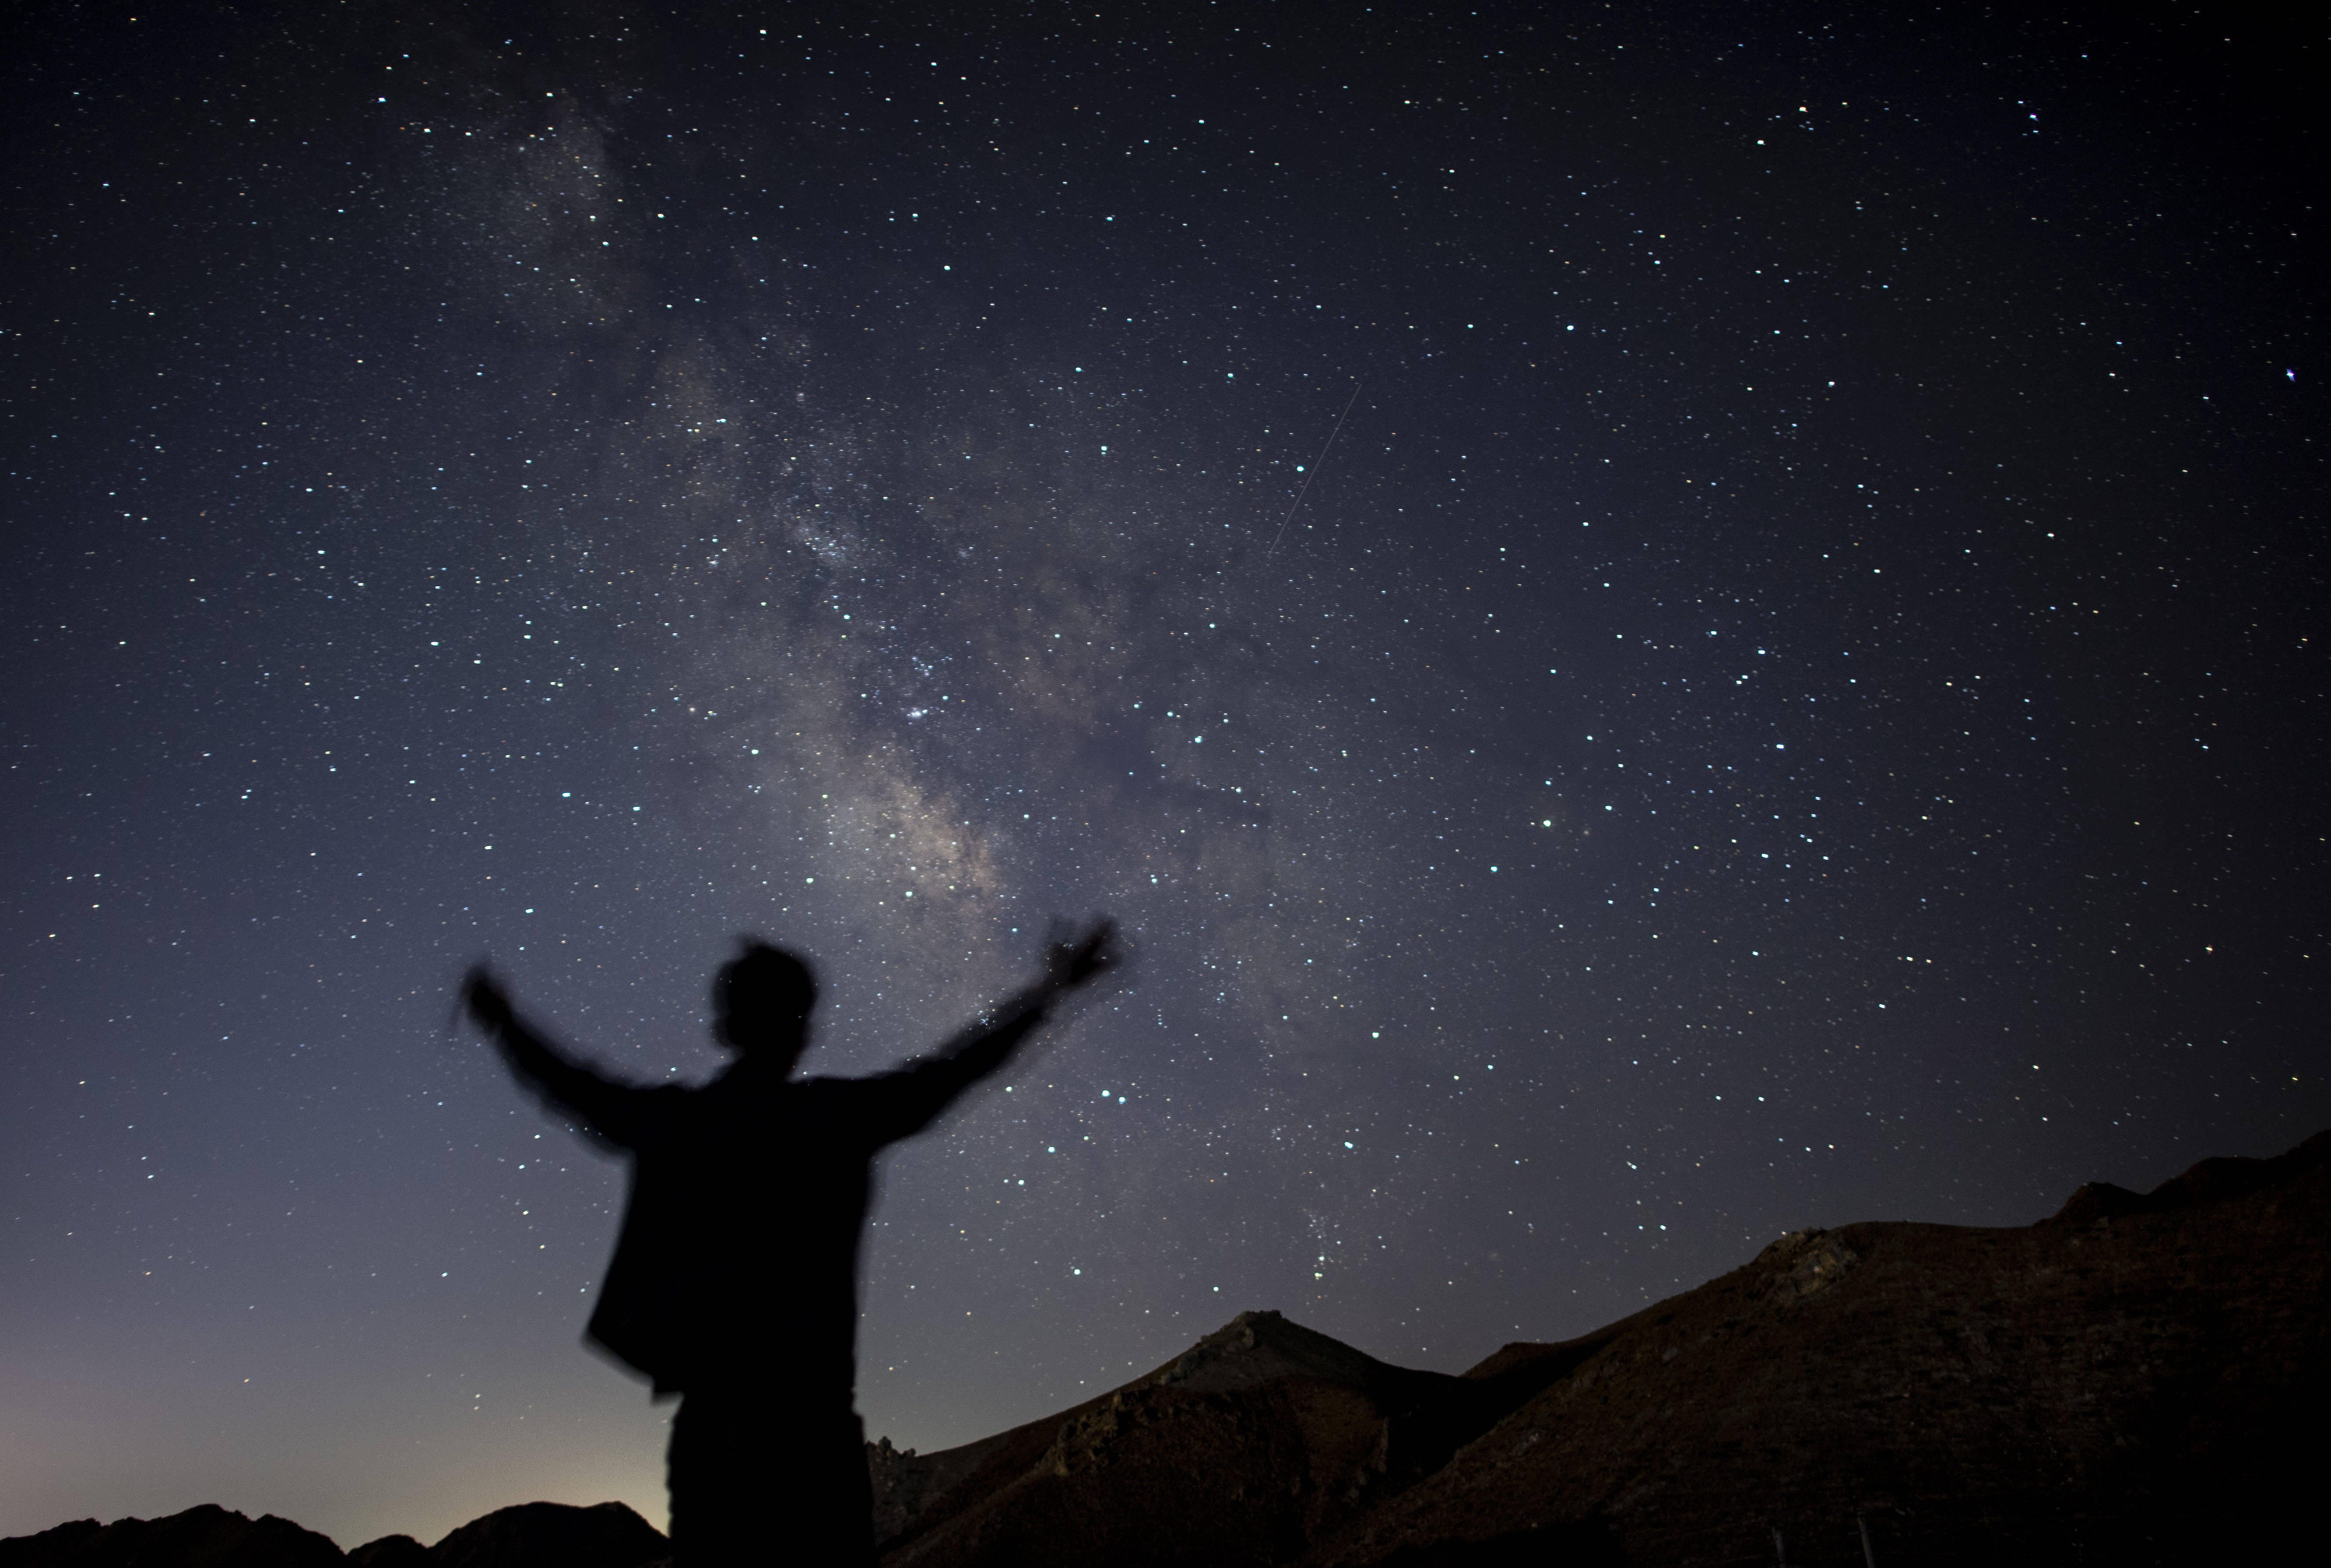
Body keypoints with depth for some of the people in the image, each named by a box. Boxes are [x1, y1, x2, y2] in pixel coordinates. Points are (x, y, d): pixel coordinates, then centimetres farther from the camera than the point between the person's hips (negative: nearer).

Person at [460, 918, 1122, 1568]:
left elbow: (574, 1089, 25)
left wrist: (503, 1022, 43)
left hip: (705, 1415, 5)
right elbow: (949, 1070, -2)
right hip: (803, 1407, -5)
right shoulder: (836, 1114, -4)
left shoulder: (668, 1118, 10)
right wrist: (1052, 985, 5)